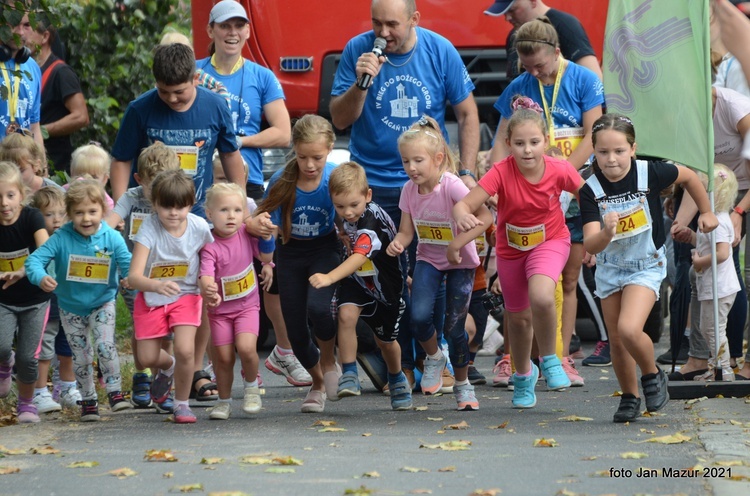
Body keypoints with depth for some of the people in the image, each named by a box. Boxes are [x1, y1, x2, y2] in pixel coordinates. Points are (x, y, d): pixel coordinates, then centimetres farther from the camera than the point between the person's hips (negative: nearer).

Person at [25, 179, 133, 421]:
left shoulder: (112, 238, -17)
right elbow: (35, 259, -25)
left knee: (105, 345, -19)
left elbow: (128, 264, -16)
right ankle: (88, 400, 25)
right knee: (81, 356, 9)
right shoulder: (62, 238, -20)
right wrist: (41, 278, -46)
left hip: (102, 303, -1)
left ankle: (115, 392, -3)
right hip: (71, 307, 1)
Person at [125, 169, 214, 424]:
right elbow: (134, 277, -35)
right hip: (151, 298, 0)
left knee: (185, 350, -20)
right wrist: (157, 285, -53)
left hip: (186, 295, 0)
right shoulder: (149, 229, -26)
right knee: (147, 358, 5)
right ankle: (168, 367, 44)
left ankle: (182, 403, 5)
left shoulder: (199, 227, -19)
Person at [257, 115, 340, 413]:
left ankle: (328, 362, 2)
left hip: (325, 249, -2)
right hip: (290, 253, 2)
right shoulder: (282, 181, -16)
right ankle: (317, 383, 32)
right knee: (295, 328, 4)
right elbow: (264, 217, -3)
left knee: (317, 307, -29)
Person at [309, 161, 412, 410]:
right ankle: (349, 375, -22)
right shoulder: (347, 217, -13)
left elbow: (360, 257, -52)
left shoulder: (372, 222, -36)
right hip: (357, 280, 4)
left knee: (385, 340, 15)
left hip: (385, 285, -4)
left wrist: (329, 278, -64)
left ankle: (397, 380, 46)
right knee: (346, 314, -28)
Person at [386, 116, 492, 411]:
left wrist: (457, 244, -38)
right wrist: (397, 244, -25)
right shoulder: (410, 190, -8)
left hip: (460, 263, -4)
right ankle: (434, 358, 13)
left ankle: (463, 385, 21)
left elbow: (485, 216, -33)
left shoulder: (451, 186, -25)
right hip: (428, 260, 4)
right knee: (419, 316, -20)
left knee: (454, 328, -3)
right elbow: (406, 231, -2)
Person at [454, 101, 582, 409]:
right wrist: (462, 215, -58)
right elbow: (464, 203, -35)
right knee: (518, 316, 16)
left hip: (551, 241, -1)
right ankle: (523, 374, 46)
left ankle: (549, 360, -4)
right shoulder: (502, 172, -28)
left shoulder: (560, 171, -24)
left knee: (541, 297, -30)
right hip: (511, 248, 2)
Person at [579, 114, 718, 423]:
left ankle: (653, 375, 6)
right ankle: (629, 397, 32)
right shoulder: (591, 191, -18)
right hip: (610, 268, 3)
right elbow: (590, 246, -25)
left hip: (646, 266, -3)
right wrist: (606, 234, -47)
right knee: (616, 340, 9)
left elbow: (689, 176, 1)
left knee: (629, 329, -22)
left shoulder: (649, 174, -20)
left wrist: (706, 212, 12)